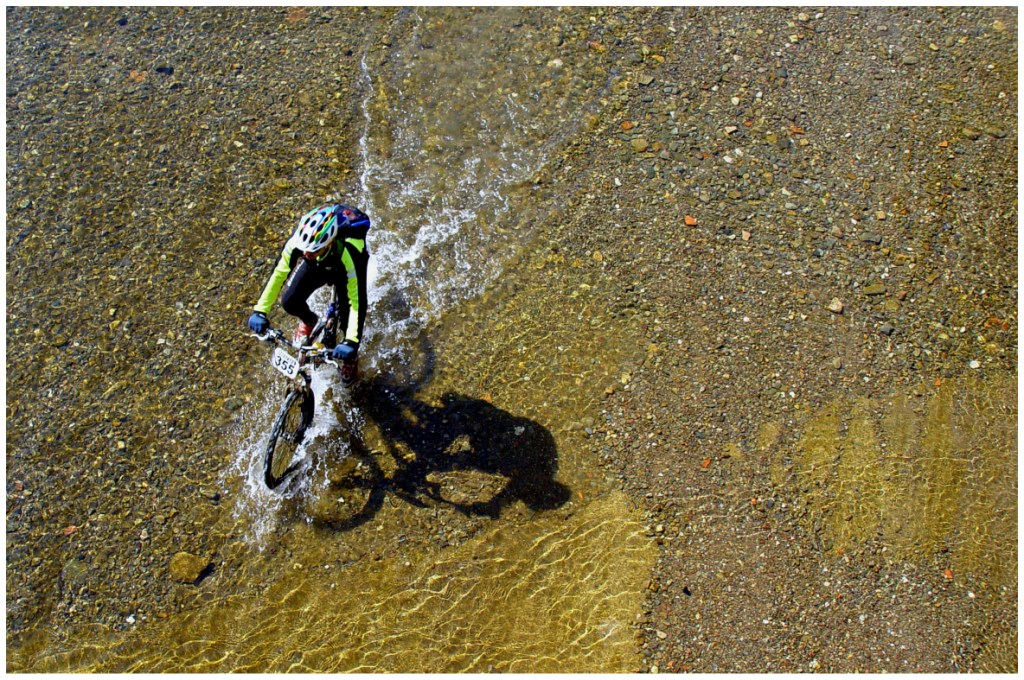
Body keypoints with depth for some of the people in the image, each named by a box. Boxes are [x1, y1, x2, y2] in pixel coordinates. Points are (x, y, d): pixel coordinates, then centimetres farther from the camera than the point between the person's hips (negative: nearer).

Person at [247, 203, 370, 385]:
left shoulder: (348, 255, -45)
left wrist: (351, 342, -50)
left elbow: (357, 300, -43)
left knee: (346, 317, -16)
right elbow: (278, 274, -22)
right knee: (290, 302, -14)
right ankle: (309, 321, 23)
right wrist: (260, 311, -26)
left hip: (343, 270, -3)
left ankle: (351, 356, 17)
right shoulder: (298, 241, -37)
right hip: (317, 266, 3)